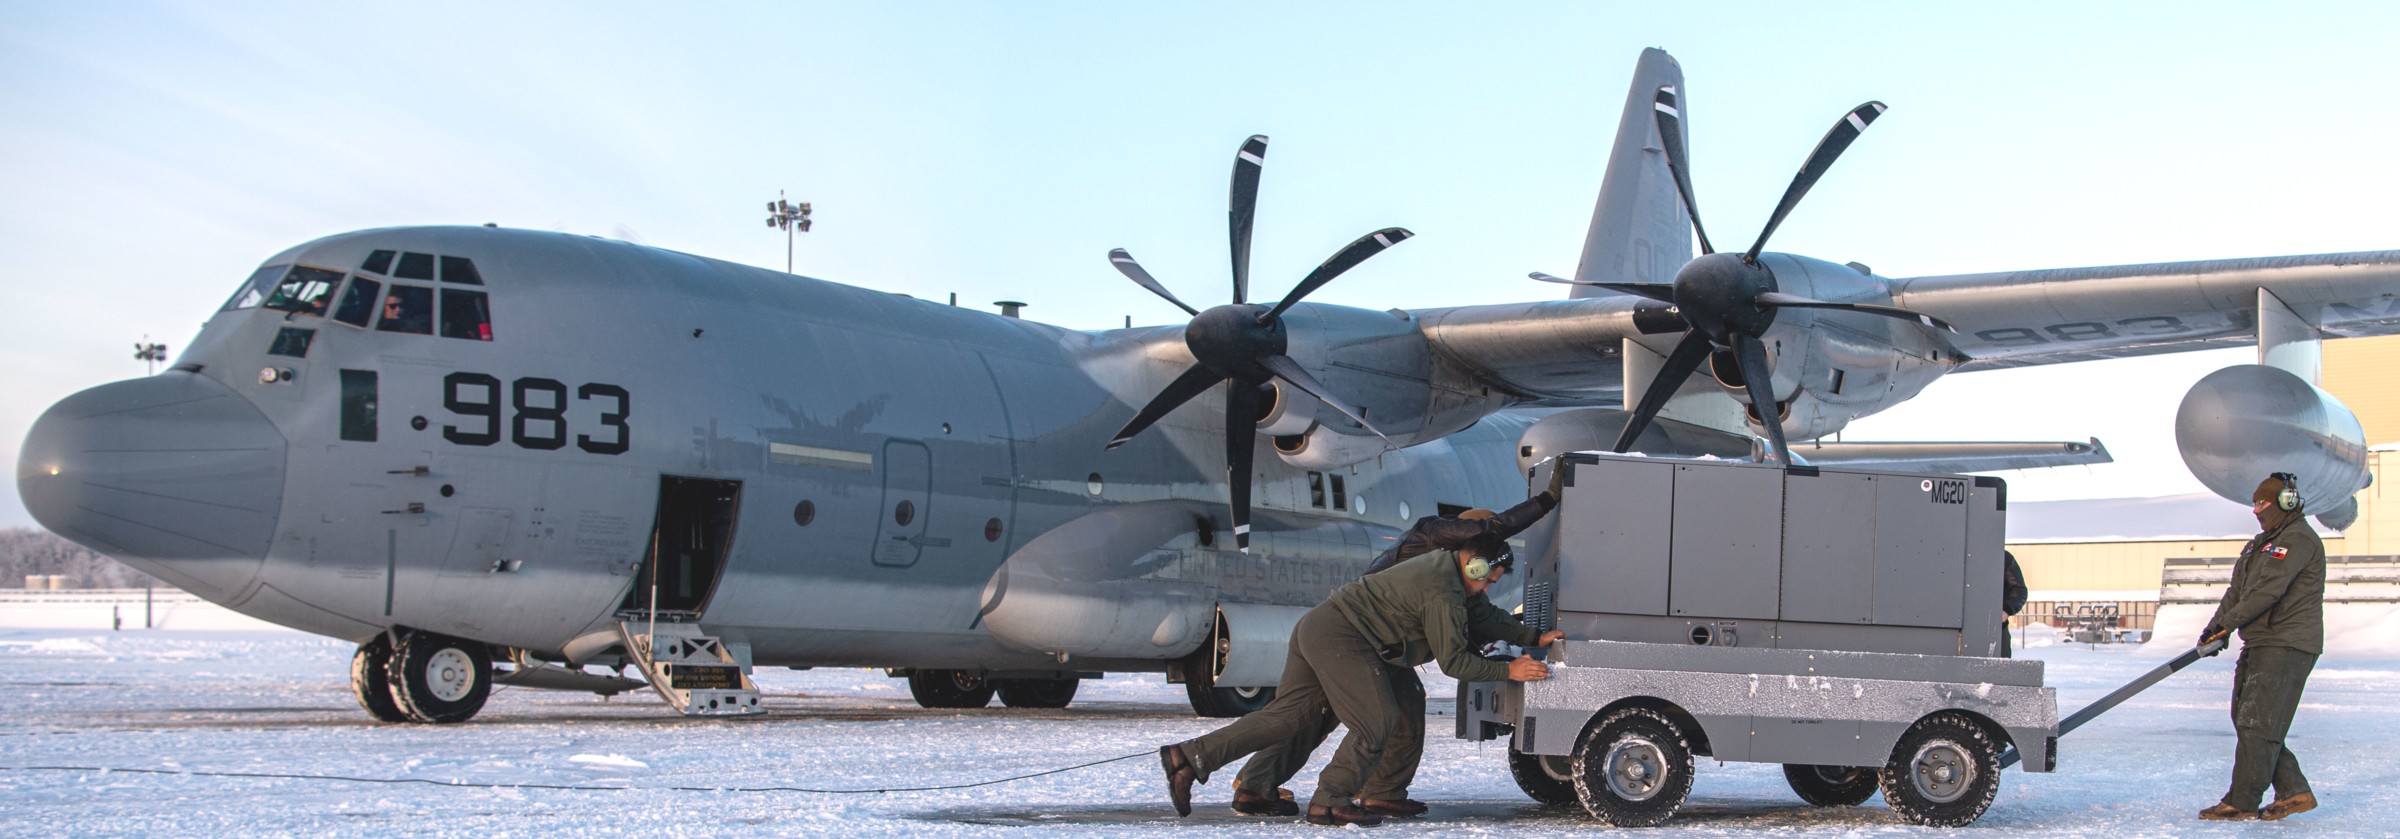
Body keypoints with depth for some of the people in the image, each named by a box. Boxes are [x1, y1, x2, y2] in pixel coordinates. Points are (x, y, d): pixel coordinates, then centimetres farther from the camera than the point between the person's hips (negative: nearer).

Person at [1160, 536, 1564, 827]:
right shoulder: (1442, 592, -18)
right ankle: (1329, 802, 1)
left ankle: (1188, 757, 4)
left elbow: (1485, 615, 26)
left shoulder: (1451, 572, 14)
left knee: (1286, 716, 8)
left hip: (1316, 626, 10)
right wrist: (1507, 671, -9)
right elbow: (1453, 661, -15)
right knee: (1378, 721, -6)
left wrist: (1534, 638, 23)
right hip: (1341, 639, -10)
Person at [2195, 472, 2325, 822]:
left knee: (2258, 724, -10)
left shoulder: (2298, 540, -11)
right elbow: (2237, 590, 17)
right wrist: (2216, 626, 3)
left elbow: (2269, 589, -21)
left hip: (2288, 646, -10)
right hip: (2259, 645, 10)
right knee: (2246, 721, 8)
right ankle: (2294, 792, 14)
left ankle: (2242, 803, -7)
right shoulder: (2260, 543, 21)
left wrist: (2227, 622, -19)